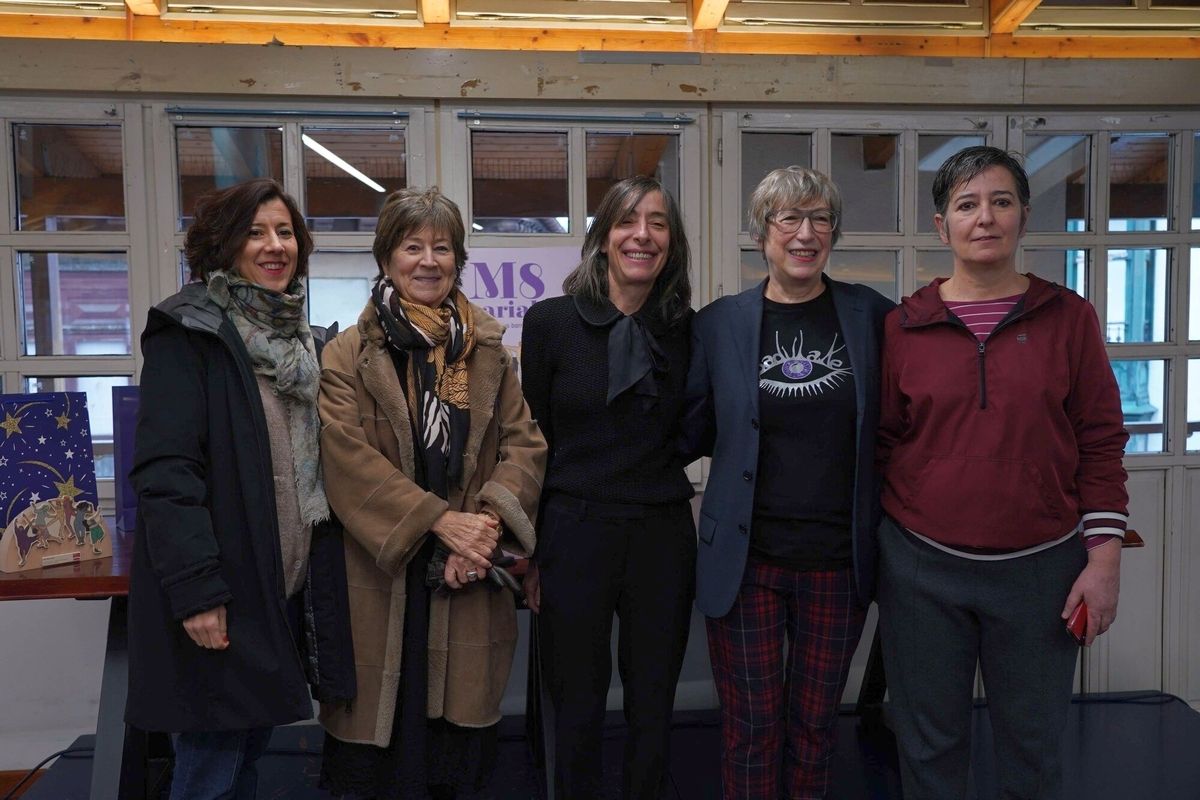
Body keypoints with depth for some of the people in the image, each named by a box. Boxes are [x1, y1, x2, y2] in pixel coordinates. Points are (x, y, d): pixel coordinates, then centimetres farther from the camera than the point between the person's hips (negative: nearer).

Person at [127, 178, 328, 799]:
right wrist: (195, 587, -22)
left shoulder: (296, 335, 14)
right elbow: (164, 468, -17)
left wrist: (317, 559, 14)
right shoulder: (189, 331, -9)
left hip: (286, 584, 7)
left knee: (250, 745, 17)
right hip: (219, 593, -7)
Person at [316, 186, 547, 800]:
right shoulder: (348, 356, 0)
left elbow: (526, 446, 3)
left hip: (468, 577, 3)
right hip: (381, 577, -2)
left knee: (455, 734, 11)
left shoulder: (488, 351, 10)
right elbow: (348, 457, -11)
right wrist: (439, 520, -19)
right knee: (378, 747, 7)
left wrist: (488, 522, -13)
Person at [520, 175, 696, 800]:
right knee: (577, 712, 13)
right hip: (574, 532, -1)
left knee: (653, 711, 16)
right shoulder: (551, 321, -4)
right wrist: (530, 552, 1)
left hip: (663, 536, 2)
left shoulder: (688, 329, 1)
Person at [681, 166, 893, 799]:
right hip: (747, 560, -1)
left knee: (815, 723, 16)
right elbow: (692, 433, 5)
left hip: (838, 560, 1)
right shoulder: (718, 323, -1)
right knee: (753, 726, 9)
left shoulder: (871, 314, 1)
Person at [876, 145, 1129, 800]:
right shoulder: (904, 325, 0)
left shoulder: (1068, 317, 1)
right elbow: (882, 442, 5)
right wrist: (867, 545, 3)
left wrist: (1103, 556, -2)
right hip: (921, 567, 0)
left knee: (1033, 746, 15)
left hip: (1039, 569, 0)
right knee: (929, 743, 14)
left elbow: (1100, 443, 2)